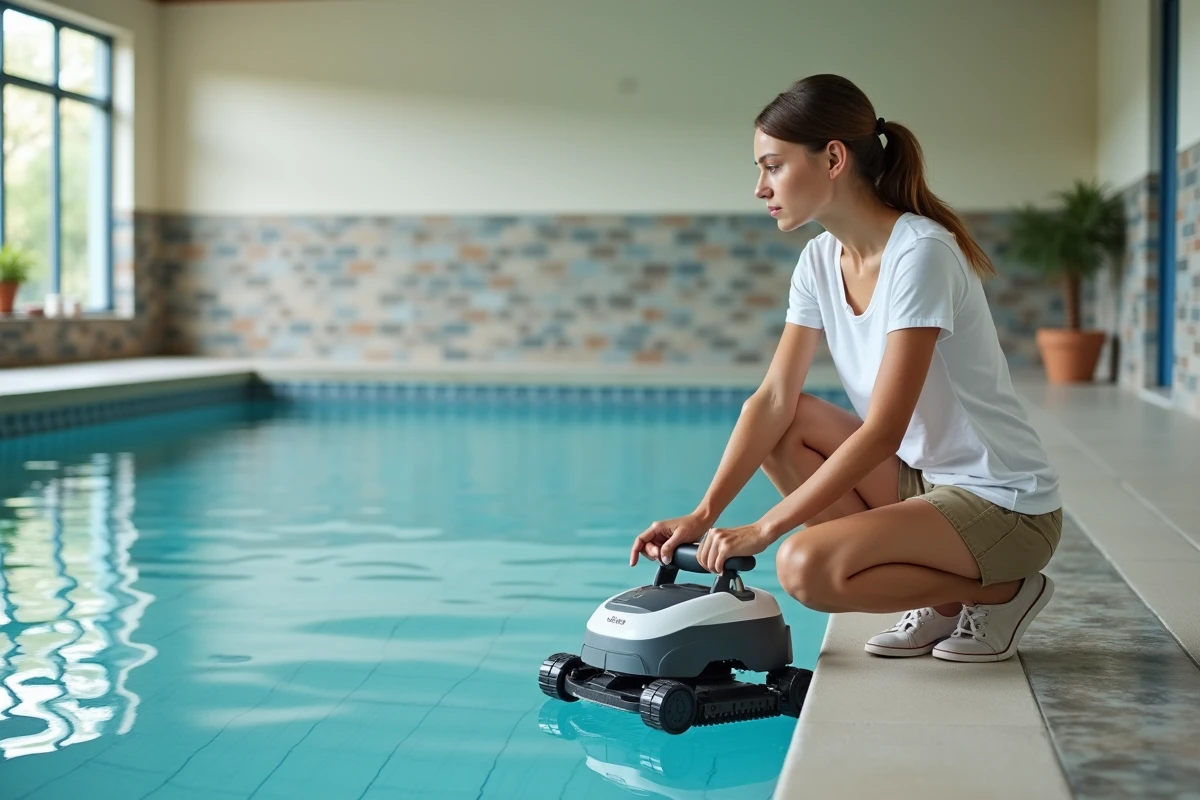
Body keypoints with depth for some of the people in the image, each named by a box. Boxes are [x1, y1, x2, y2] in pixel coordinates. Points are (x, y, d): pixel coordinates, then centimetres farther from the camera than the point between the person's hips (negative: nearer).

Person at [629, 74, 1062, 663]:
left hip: (1005, 505, -8)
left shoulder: (920, 253, -23)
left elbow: (882, 432, -27)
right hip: (922, 476, 8)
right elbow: (774, 399, -3)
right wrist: (703, 516, -14)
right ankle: (935, 599, 3)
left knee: (806, 567, -24)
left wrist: (763, 529, -25)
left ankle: (999, 592, -1)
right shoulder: (821, 261, 2)